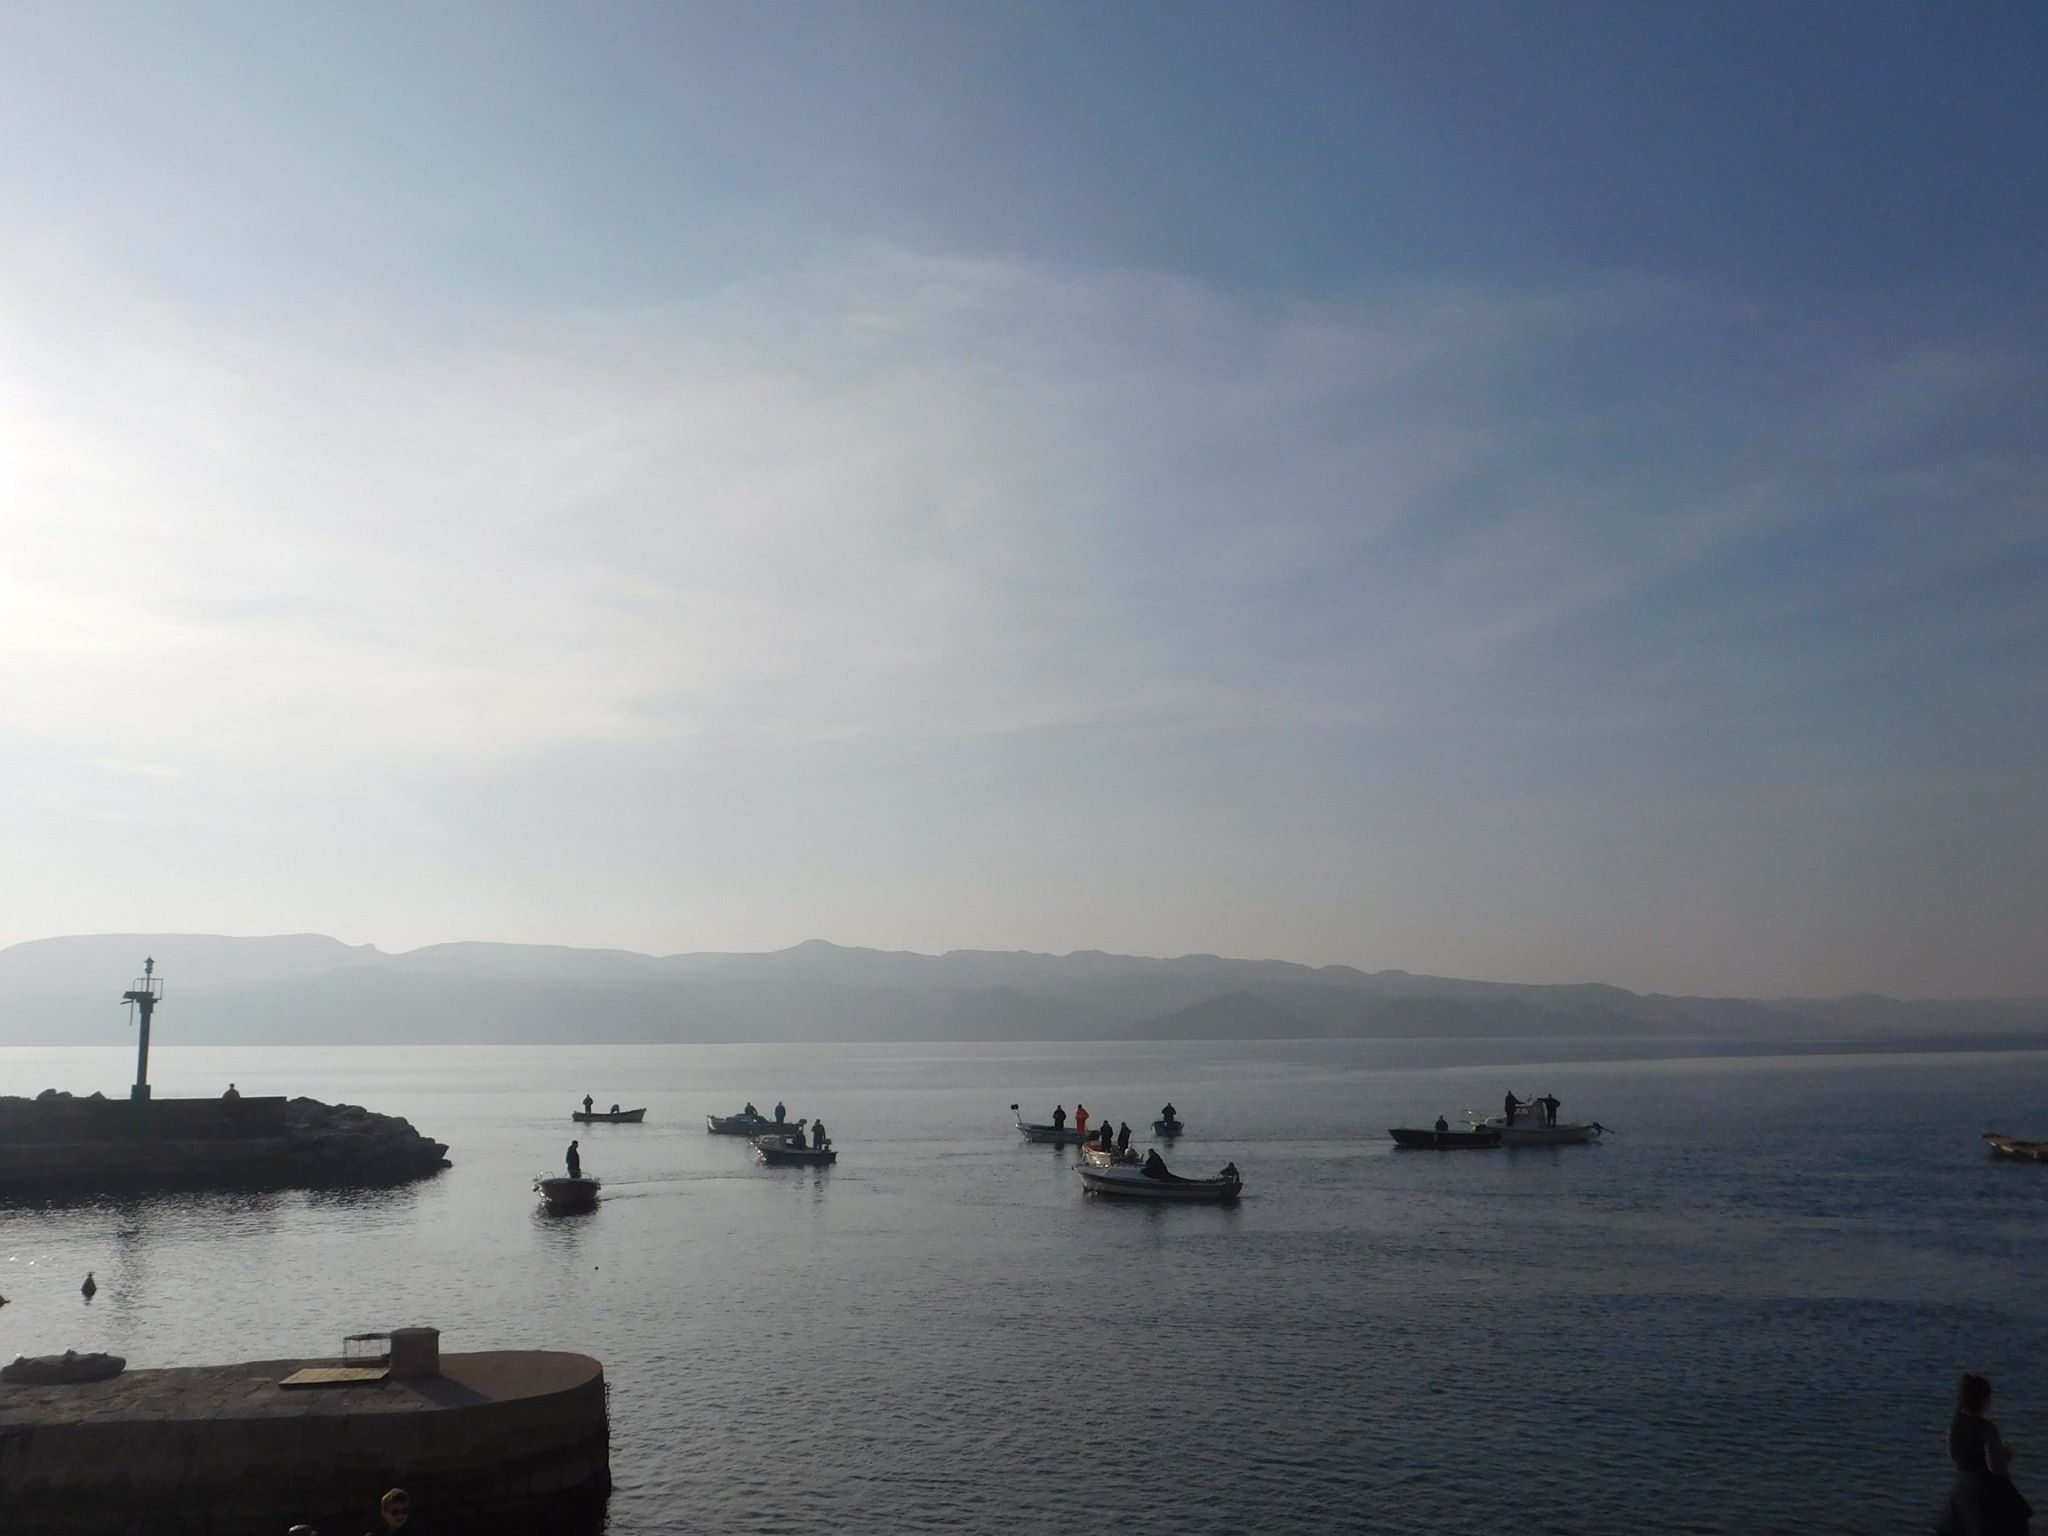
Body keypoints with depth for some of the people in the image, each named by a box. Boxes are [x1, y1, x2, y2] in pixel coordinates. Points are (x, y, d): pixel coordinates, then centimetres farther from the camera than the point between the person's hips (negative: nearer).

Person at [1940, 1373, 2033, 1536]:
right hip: (1989, 1489, -5)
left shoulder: (1954, 1423, -7)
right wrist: (2007, 1454, -2)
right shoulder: (1987, 1429, -25)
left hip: (1964, 1484, 5)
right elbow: (1995, 1467, -22)